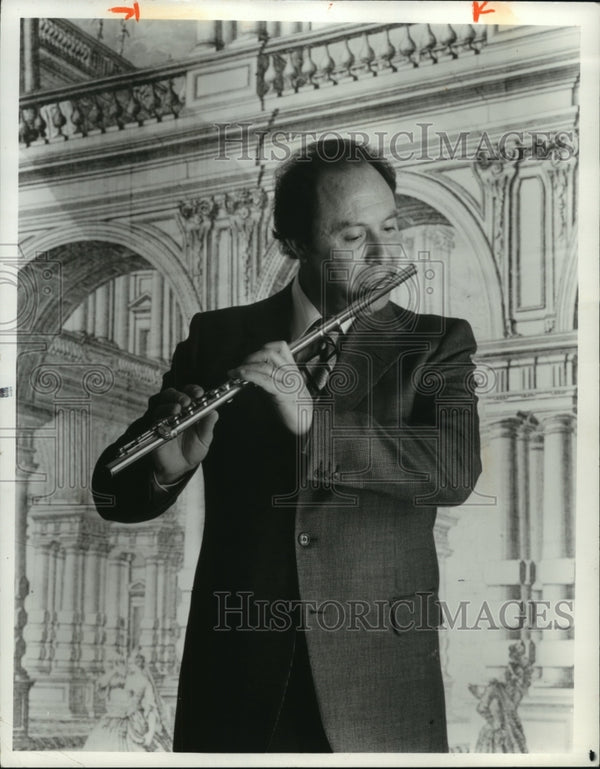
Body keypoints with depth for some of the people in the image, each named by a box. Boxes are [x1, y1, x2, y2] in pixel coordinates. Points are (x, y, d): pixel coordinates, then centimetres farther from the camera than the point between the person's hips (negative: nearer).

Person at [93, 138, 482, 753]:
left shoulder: (436, 344, 2)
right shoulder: (217, 338, 4)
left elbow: (456, 469, -15)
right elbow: (115, 494, 3)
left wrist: (313, 422, -26)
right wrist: (167, 467, -19)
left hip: (380, 686, -1)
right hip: (235, 683, 1)